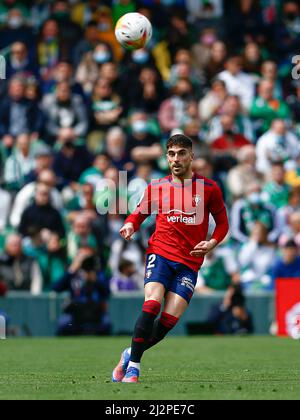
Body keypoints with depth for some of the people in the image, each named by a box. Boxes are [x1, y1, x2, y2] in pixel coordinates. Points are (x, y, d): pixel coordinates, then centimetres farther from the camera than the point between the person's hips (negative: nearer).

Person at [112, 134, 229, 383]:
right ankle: (133, 366, -16)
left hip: (189, 263, 0)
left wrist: (212, 243, -5)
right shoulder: (157, 187, 8)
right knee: (152, 304, -24)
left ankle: (131, 355, 13)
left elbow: (222, 222, 14)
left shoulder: (208, 188, 5)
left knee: (170, 320, -9)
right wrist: (130, 225, -2)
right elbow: (141, 212, 21)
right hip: (160, 253, 0)